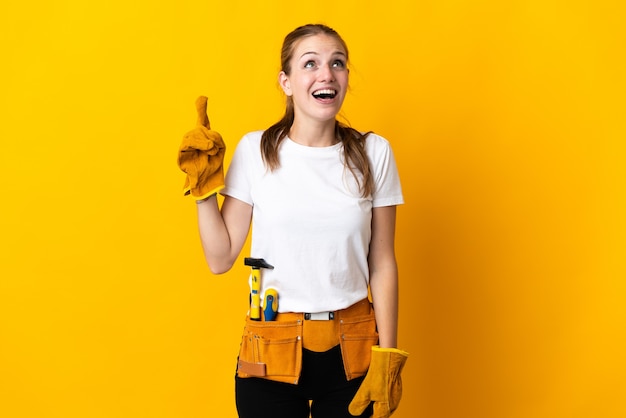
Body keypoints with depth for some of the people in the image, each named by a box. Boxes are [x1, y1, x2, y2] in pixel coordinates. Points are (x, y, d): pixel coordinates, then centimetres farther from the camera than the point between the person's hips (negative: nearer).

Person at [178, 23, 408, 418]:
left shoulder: (373, 153, -2)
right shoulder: (256, 151, -4)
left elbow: (382, 265, 1)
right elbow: (220, 259, -3)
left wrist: (387, 359, -2)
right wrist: (204, 185, -11)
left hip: (352, 354, 1)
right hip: (271, 354, -1)